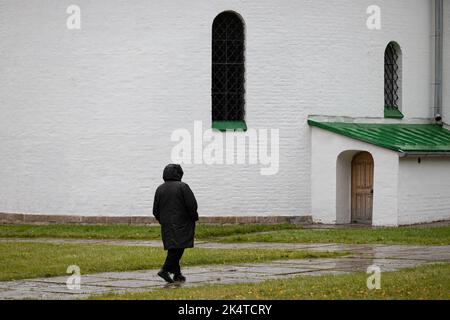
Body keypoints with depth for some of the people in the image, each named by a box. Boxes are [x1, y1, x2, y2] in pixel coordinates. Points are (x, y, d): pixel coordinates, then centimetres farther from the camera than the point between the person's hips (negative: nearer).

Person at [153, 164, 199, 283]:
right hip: (181, 224, -6)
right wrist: (194, 217, 4)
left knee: (173, 249, 11)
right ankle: (165, 270, -22)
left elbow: (156, 210, 8)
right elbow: (192, 205, -12)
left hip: (166, 225, 6)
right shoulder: (182, 187, -8)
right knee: (178, 248, -9)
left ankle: (177, 274, 12)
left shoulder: (160, 189, 7)